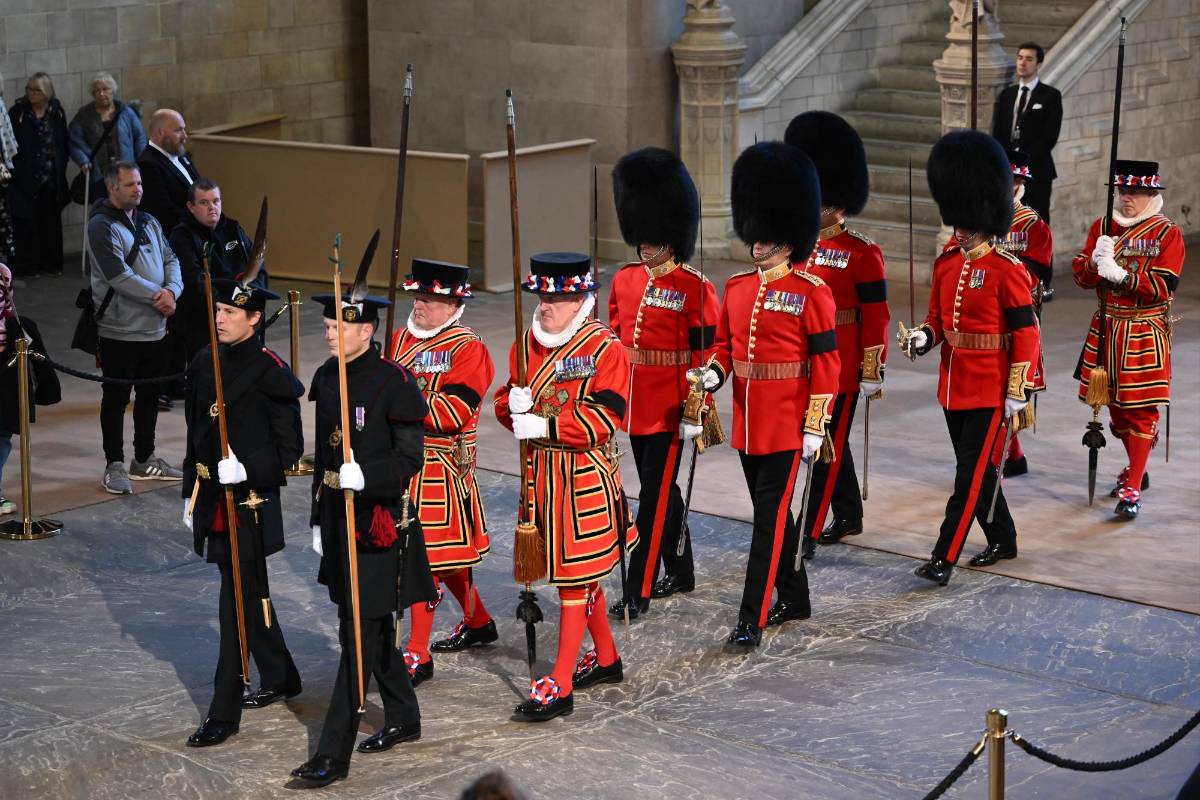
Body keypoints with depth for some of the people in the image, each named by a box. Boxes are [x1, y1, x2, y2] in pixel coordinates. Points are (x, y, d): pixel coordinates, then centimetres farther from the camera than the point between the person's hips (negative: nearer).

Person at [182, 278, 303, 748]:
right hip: (213, 498, 7)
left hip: (251, 503, -7)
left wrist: (247, 469, -26)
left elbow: (289, 448, -12)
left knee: (238, 603, -5)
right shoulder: (205, 363, 8)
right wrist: (191, 494, 17)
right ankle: (280, 678, 37)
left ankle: (224, 713, -1)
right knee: (249, 594, 19)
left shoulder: (271, 373, -13)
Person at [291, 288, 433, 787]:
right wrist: (319, 517, 19)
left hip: (378, 521, -8)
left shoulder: (394, 383, -15)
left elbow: (410, 458, -16)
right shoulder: (326, 378, 8)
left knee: (360, 633, -6)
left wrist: (366, 476, -33)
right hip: (339, 519, 8)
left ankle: (334, 754, -6)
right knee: (371, 622, 19)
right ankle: (403, 718, 37)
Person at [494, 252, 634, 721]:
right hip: (540, 472, 7)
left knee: (576, 576, -4)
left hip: (585, 478, -7)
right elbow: (507, 398, 12)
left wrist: (544, 425, -26)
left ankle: (561, 684, -2)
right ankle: (606, 659, 33)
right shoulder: (527, 344, 7)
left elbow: (605, 418, -19)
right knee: (580, 572, 18)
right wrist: (513, 405, -13)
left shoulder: (605, 348, -13)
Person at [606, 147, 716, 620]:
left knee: (655, 495, -6)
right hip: (634, 405, 6)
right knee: (661, 489, 17)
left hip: (670, 409, -6)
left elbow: (705, 355, -11)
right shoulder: (624, 281, 7)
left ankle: (638, 592, -4)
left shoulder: (695, 289, -11)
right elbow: (613, 341, 14)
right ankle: (681, 573, 31)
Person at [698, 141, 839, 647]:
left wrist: (815, 428, -13)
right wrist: (714, 374, -6)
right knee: (772, 512, 16)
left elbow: (826, 363, -10)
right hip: (747, 425, 7)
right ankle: (794, 599, 31)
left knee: (770, 518, -6)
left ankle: (752, 620, -6)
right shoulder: (736, 287, 8)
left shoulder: (811, 292, -10)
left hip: (786, 428, -7)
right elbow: (725, 345, 17)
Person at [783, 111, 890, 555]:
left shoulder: (862, 253, -10)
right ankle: (849, 516, 33)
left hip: (841, 366, -6)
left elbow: (875, 316, -10)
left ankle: (806, 534, -4)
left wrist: (872, 372, -11)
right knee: (832, 442, 17)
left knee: (827, 445, -3)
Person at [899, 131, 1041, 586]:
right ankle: (1002, 540, 32)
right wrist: (922, 338, -7)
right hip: (953, 386, 7)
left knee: (970, 473, -6)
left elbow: (1027, 335, -13)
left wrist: (1016, 394, -14)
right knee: (976, 467, 16)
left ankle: (944, 558, -6)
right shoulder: (946, 266, 7)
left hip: (990, 390, -7)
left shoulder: (1006, 270, -13)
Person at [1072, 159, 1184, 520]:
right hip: (1106, 328, 5)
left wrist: (1121, 274, -27)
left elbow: (1163, 286, -15)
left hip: (1145, 334, -5)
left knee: (1141, 409, -5)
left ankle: (1132, 489, -5)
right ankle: (1136, 469, 36)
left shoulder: (1168, 233, -7)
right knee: (1114, 402, 15)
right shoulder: (1102, 227, 7)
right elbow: (1081, 276, 2)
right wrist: (1096, 262, -20)